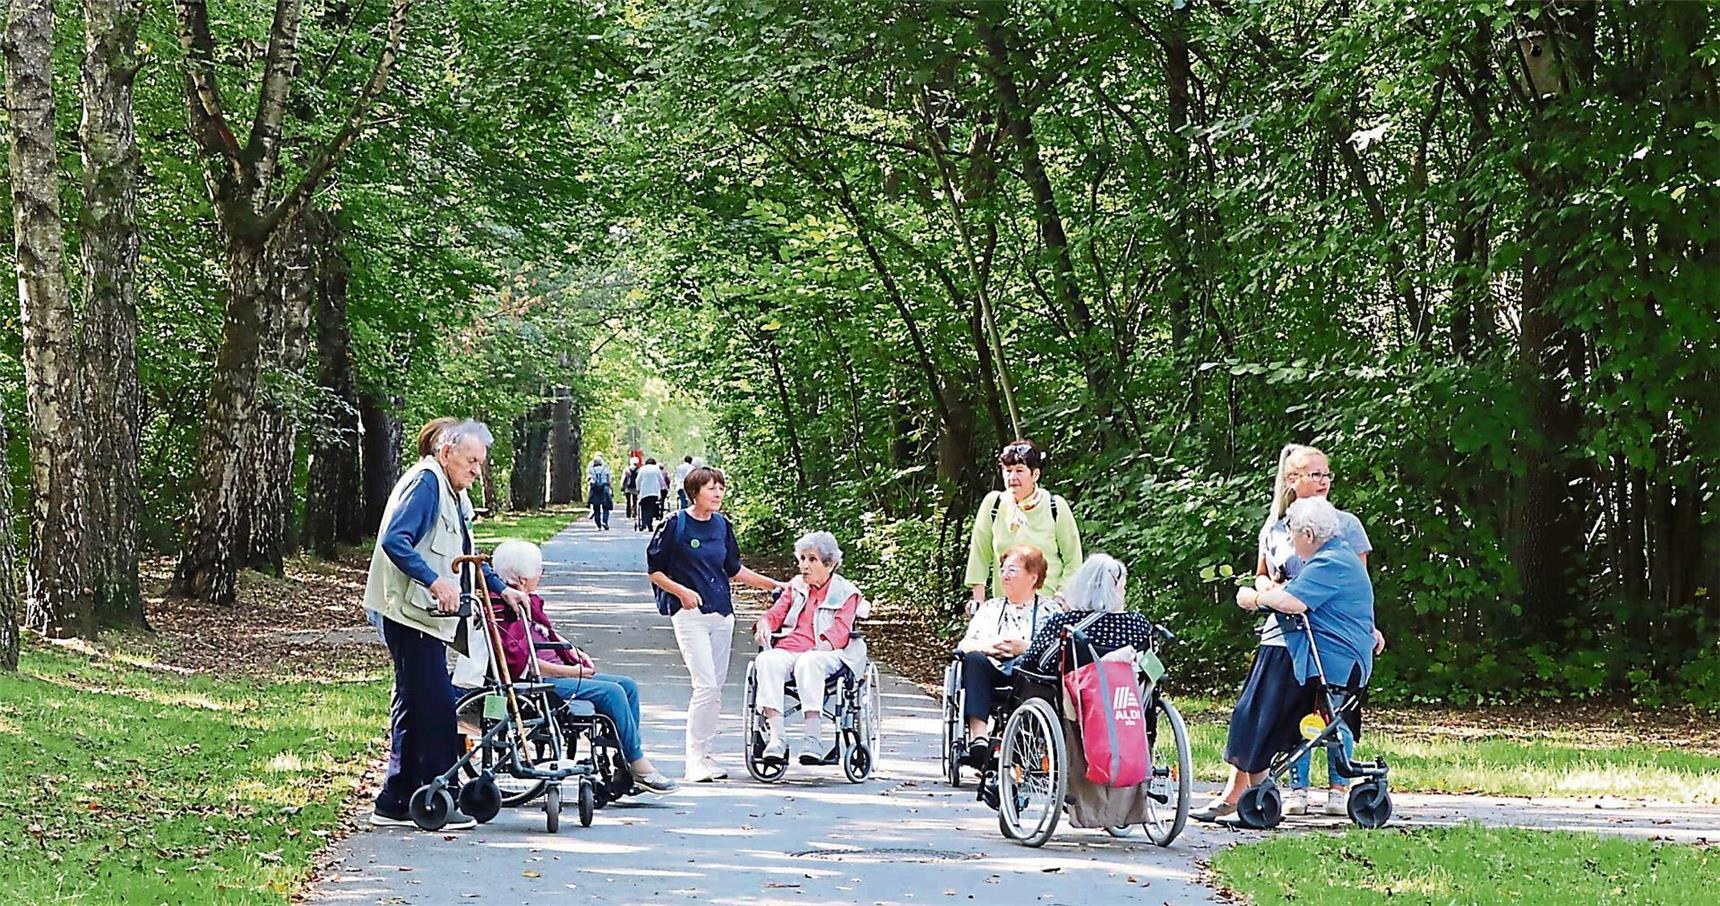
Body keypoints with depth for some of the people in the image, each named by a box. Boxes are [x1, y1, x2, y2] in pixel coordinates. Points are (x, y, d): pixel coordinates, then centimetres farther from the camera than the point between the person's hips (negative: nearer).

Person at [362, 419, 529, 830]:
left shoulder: (454, 496, 19)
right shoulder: (425, 482, -12)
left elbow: (465, 557, 32)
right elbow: (395, 541, -23)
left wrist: (501, 588, 27)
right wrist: (435, 582, -28)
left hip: (427, 615, 10)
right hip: (409, 611, -10)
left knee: (414, 705, 12)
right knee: (436, 704, -10)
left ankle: (396, 804, 16)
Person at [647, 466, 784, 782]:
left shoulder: (722, 525, 10)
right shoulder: (675, 525, -6)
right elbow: (654, 570, -2)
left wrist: (772, 584, 19)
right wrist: (682, 591, -16)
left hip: (722, 613, 6)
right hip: (690, 614, -6)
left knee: (716, 688, 6)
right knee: (706, 685, -15)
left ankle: (707, 755, 13)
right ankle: (695, 759, -10)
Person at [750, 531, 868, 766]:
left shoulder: (846, 593, 12)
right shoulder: (795, 587, 28)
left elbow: (841, 628, -3)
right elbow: (777, 612, 17)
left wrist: (824, 645, -23)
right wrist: (764, 623, -8)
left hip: (822, 653, -4)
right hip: (788, 648, 4)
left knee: (808, 663, -41)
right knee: (767, 660, -33)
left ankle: (812, 736, -45)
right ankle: (776, 736, -42)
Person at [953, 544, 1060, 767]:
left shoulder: (1050, 610, 17)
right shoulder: (989, 608, 28)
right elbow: (964, 645, 14)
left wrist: (1026, 647, -17)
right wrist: (986, 647, -8)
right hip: (992, 670, 3)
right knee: (973, 659, -31)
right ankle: (978, 736, -44)